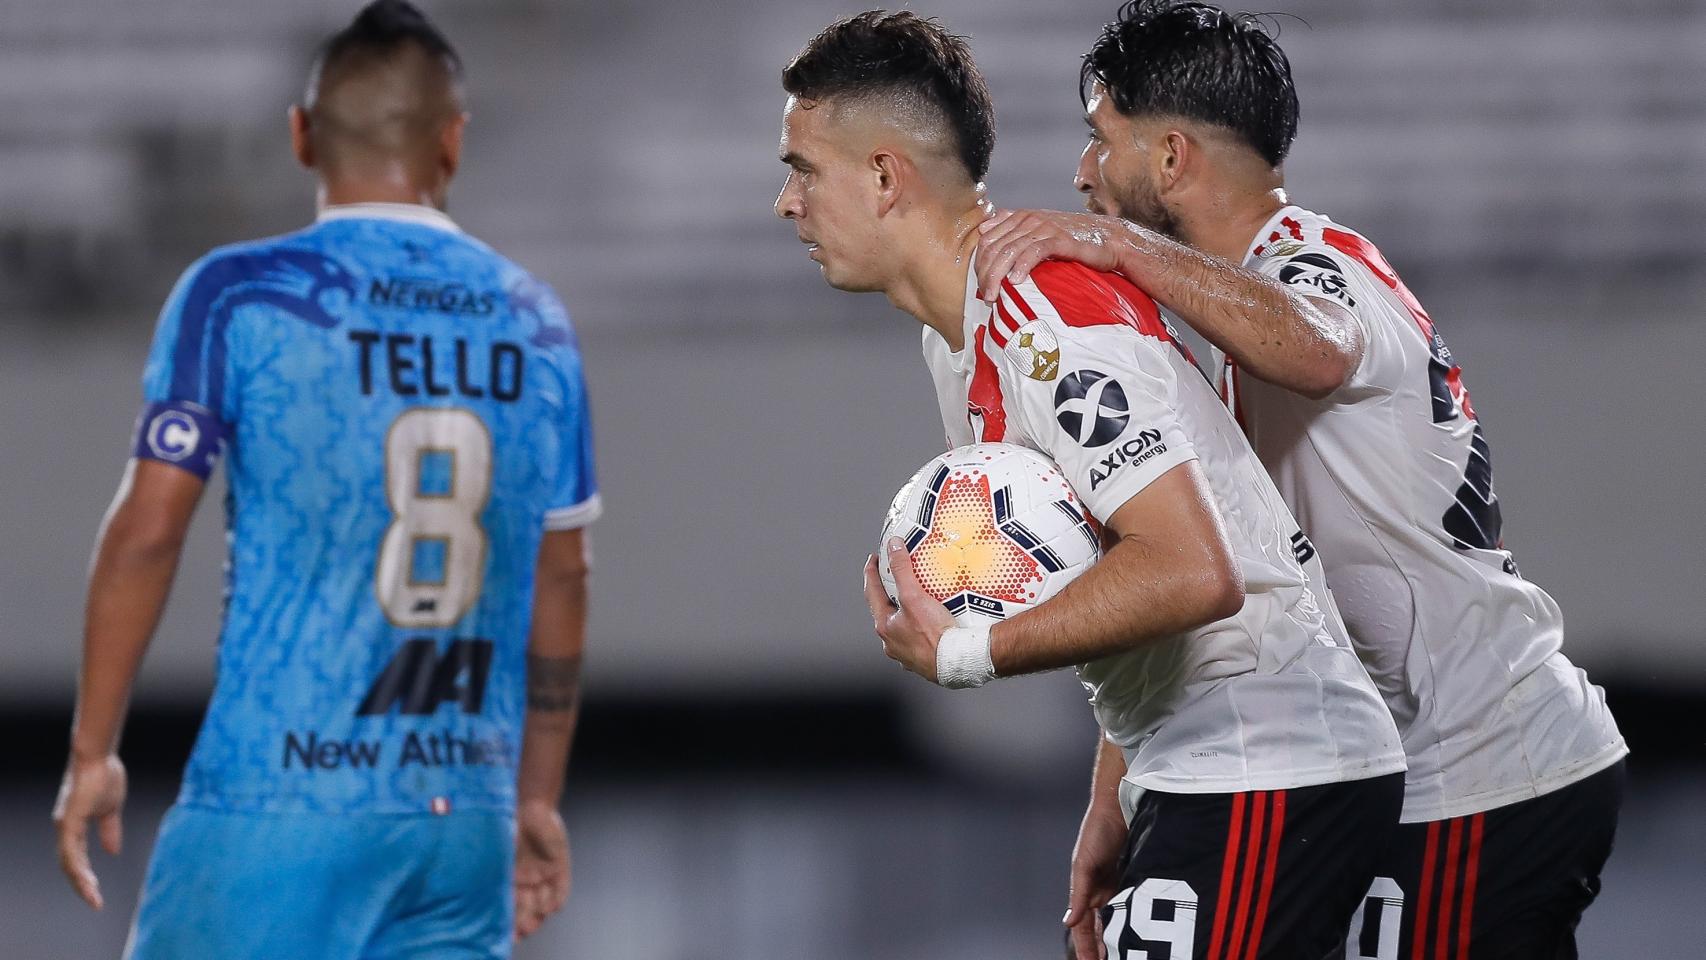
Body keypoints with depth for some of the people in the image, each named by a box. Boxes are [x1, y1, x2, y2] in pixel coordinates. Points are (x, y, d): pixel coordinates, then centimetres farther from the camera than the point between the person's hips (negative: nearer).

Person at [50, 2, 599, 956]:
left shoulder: (238, 296, -3)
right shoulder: (534, 322, 10)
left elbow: (148, 531, -6)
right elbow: (562, 580, 15)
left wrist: (93, 752, 1)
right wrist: (538, 799, 23)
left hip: (280, 808, -4)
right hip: (465, 819, 4)